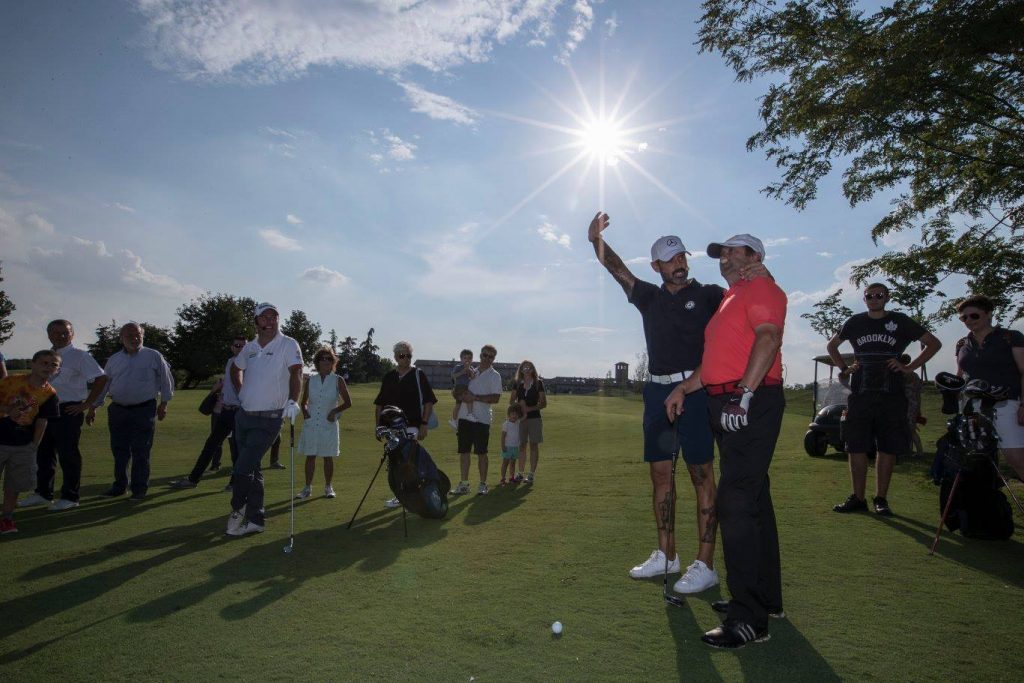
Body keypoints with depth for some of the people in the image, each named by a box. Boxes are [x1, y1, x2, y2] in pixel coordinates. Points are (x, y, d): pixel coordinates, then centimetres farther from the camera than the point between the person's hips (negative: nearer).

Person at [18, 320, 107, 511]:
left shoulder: (79, 355, -9)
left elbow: (100, 378, -17)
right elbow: (39, 380, 22)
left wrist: (87, 405, -16)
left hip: (68, 411, -7)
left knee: (68, 454, -1)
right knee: (43, 452, 15)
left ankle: (70, 497, 9)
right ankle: (43, 493, 29)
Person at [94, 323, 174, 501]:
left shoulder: (154, 356, 0)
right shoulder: (113, 360, 10)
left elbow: (166, 380, 5)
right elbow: (103, 384, 15)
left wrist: (163, 404, 4)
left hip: (144, 410, -4)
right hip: (117, 411, 4)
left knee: (141, 452, -1)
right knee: (119, 451, 9)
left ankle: (139, 489, 8)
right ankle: (119, 486, 23)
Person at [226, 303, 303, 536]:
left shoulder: (288, 344, -8)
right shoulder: (250, 347, 9)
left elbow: (296, 372, -21)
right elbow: (235, 368, 28)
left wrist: (292, 401, -35)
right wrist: (241, 392, 16)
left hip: (268, 419, -6)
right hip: (244, 415, 6)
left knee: (243, 469, -10)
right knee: (252, 469, 12)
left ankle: (238, 510, 16)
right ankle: (256, 520, 22)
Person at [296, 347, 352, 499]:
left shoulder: (338, 380, 0)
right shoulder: (310, 380, 6)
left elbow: (348, 402, 3)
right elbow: (304, 401, 16)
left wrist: (335, 411, -9)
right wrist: (304, 411, -2)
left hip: (329, 424, -2)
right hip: (311, 423, 2)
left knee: (328, 457, 5)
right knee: (310, 456, 4)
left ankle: (328, 487, 16)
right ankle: (308, 488, 13)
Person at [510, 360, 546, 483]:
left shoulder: (538, 383, -1)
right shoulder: (517, 383, 7)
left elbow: (544, 403, -2)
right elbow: (512, 401, 9)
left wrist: (529, 408, -13)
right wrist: (519, 405, -12)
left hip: (534, 418, -2)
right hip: (520, 418, 2)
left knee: (534, 445, 1)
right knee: (521, 445, 6)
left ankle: (531, 474, 7)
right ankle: (521, 472, 13)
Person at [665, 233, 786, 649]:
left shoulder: (760, 287, -3)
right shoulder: (730, 300, 27)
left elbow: (768, 338, -21)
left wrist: (745, 392, -28)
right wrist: (684, 388, 19)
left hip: (750, 404, -10)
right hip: (729, 406, 10)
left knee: (736, 503, -13)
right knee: (753, 500, 15)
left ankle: (750, 619, -7)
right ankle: (765, 598, 27)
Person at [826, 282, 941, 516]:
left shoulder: (900, 321, 6)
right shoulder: (855, 323, 10)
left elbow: (933, 343, 11)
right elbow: (832, 345, 24)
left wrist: (909, 368, 1)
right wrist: (844, 369, 10)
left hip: (891, 395, -1)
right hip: (860, 394, 1)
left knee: (887, 449, 2)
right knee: (856, 448, 0)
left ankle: (881, 499, 11)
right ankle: (858, 498, 8)